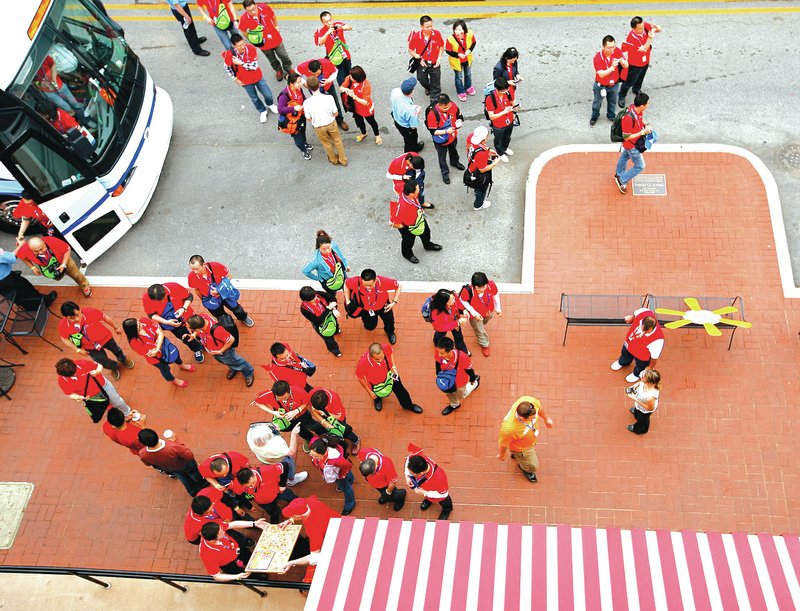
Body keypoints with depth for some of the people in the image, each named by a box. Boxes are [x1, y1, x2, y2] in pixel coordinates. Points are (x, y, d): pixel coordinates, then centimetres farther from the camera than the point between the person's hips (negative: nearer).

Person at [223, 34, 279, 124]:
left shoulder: (251, 48, -28)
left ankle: (270, 104, 53)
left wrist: (240, 63, -34)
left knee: (267, 94, 16)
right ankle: (263, 111, 50)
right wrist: (235, 79, -4)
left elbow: (254, 66, -27)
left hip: (257, 77, 0)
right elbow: (227, 67, -7)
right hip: (246, 81, 0)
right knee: (254, 98, 20)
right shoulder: (229, 54, -28)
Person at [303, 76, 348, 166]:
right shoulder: (328, 98, -28)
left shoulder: (307, 103, -29)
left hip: (319, 127, 0)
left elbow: (309, 119, -13)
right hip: (331, 123, 0)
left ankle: (334, 160, 52)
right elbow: (336, 114, -15)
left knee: (327, 143, 28)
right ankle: (343, 160, 45)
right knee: (337, 141, 27)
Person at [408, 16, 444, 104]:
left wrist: (439, 58, -9)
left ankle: (434, 102, 26)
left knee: (435, 85, 8)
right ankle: (428, 88, 59)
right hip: (422, 64, 0)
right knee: (423, 81, 22)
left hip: (434, 64, 0)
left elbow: (441, 46, 1)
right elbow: (410, 50, -8)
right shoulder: (416, 36, -22)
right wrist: (419, 59, -19)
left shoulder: (437, 34, -17)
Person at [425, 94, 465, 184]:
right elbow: (433, 131, -29)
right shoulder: (432, 114, -37)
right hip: (441, 141, -5)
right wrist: (446, 131, -38)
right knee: (442, 157, 21)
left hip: (453, 137, 5)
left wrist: (459, 122, -28)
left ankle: (455, 162, 66)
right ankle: (445, 173, 47)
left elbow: (460, 116, -5)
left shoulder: (453, 106, -23)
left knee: (454, 151, 34)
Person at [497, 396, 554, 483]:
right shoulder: (509, 428, -50)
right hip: (521, 448, -5)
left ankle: (516, 455, 73)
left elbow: (539, 408, -11)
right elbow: (503, 443, -27)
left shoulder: (530, 401, -38)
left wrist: (546, 418, 8)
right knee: (533, 466, 24)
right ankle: (522, 467, 60)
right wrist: (502, 454, -5)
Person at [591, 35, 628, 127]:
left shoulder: (617, 51, -18)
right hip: (601, 86, -3)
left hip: (614, 84, 3)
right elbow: (601, 74, -33)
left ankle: (611, 116, 52)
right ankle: (594, 117, 47)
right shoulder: (598, 57, -30)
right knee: (597, 102, 21)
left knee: (612, 102, 25)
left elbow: (626, 66, -15)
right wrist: (612, 67, -47)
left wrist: (622, 61, -38)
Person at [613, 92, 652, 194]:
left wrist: (646, 124, -12)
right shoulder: (629, 118, -42)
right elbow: (626, 137, -31)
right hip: (632, 145, -8)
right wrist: (643, 132, -29)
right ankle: (622, 180, 28)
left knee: (625, 156, 32)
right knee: (640, 166, 9)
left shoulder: (637, 109, -18)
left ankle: (618, 175, 59)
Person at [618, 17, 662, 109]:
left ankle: (637, 89, 59)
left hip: (645, 60, 7)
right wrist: (650, 38, -44)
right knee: (629, 81, 12)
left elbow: (659, 30, -8)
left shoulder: (645, 25, -22)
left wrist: (656, 28, -32)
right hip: (635, 64, -7)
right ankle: (622, 96, 37)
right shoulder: (631, 38, -39)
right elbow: (643, 50, -33)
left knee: (640, 77, 31)